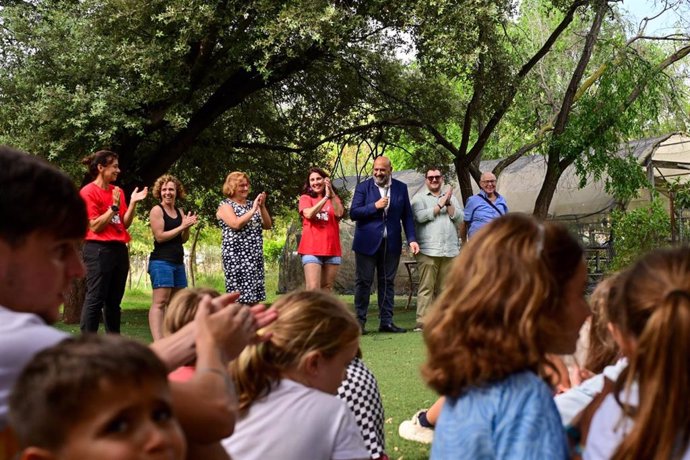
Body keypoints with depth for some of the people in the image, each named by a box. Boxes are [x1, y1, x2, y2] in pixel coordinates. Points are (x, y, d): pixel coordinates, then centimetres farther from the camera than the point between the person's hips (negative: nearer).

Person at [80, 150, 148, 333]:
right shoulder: (89, 192, -7)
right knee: (95, 298, -9)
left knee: (114, 301, 10)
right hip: (99, 250, -7)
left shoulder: (117, 191, 13)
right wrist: (114, 207, -14)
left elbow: (125, 224, 12)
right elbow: (95, 226, -11)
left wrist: (133, 203, 2)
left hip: (119, 249, 7)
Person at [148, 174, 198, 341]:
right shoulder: (157, 210, -5)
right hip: (161, 261, -8)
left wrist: (187, 227, -3)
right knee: (160, 302, -15)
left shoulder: (180, 212, 15)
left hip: (178, 262, 8)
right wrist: (182, 226, -11)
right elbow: (160, 236, -13)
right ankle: (158, 342, -23)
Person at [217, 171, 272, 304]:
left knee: (253, 297, 4)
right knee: (239, 297, -11)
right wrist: (253, 210, -13)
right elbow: (236, 224, -18)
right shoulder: (225, 206, -1)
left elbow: (267, 226, 11)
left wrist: (262, 206, -2)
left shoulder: (251, 204, 17)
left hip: (255, 256, 6)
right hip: (237, 256, -6)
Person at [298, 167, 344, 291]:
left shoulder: (334, 198, 16)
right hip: (312, 249, -3)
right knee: (313, 289, -14)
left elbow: (339, 213, -5)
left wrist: (331, 193, -15)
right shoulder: (305, 198, 7)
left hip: (332, 249, 3)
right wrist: (325, 197, -17)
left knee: (327, 289, 7)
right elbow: (309, 214, -13)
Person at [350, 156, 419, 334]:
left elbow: (407, 216, 7)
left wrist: (412, 239, -2)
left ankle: (386, 321, 12)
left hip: (391, 244, 2)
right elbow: (353, 213, -6)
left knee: (387, 283, 6)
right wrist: (374, 206, -17)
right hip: (367, 243, -2)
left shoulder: (401, 188, 7)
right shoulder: (363, 187, 0)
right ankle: (360, 321, 7)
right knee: (363, 282, 1)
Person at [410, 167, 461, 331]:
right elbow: (421, 216, -10)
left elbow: (458, 217, 7)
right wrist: (440, 204, -5)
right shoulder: (419, 198, 7)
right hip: (428, 250, -4)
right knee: (426, 287, -8)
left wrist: (448, 203, -6)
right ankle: (422, 322, -9)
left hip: (450, 250, 4)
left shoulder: (451, 197, 19)